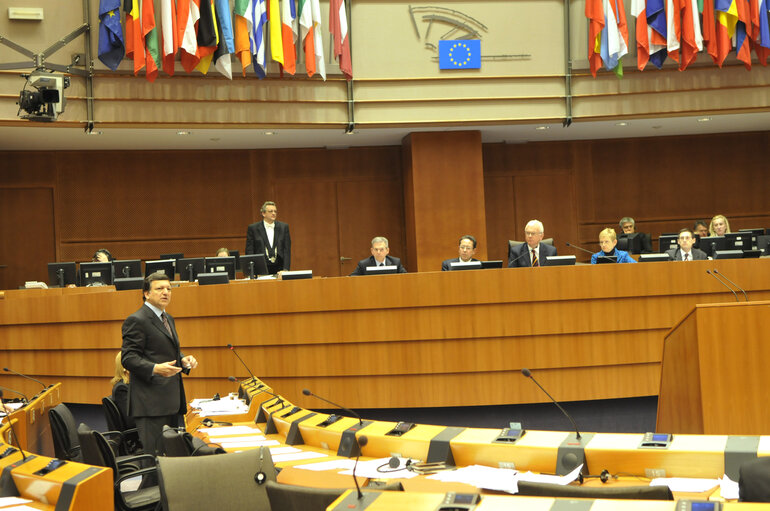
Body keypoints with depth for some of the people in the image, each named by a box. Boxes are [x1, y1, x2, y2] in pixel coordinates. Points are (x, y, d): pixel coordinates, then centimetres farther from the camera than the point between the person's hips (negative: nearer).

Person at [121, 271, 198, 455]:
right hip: (151, 401, -9)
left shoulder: (168, 319, 20)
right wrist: (155, 368, -29)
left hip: (173, 400, 9)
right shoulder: (136, 321, -9)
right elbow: (129, 358, -15)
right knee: (153, 454, -8)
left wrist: (183, 360, 8)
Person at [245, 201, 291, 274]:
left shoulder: (284, 227, 8)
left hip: (279, 269, 2)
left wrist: (286, 269, -7)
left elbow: (287, 250, 4)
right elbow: (249, 251, 1)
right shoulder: (253, 228, 3)